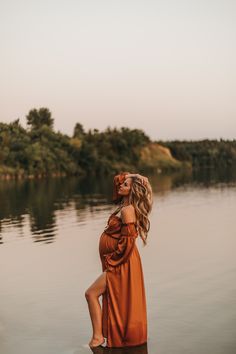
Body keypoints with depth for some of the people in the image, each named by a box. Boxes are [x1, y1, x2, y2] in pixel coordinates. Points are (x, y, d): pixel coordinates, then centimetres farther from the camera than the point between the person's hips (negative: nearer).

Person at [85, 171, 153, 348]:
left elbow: (128, 241, -24)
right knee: (118, 301, 18)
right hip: (119, 263, 10)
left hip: (121, 264, -10)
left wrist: (113, 261, -17)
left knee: (91, 293, -8)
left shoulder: (127, 210, -22)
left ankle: (98, 336, -3)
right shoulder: (125, 206, 5)